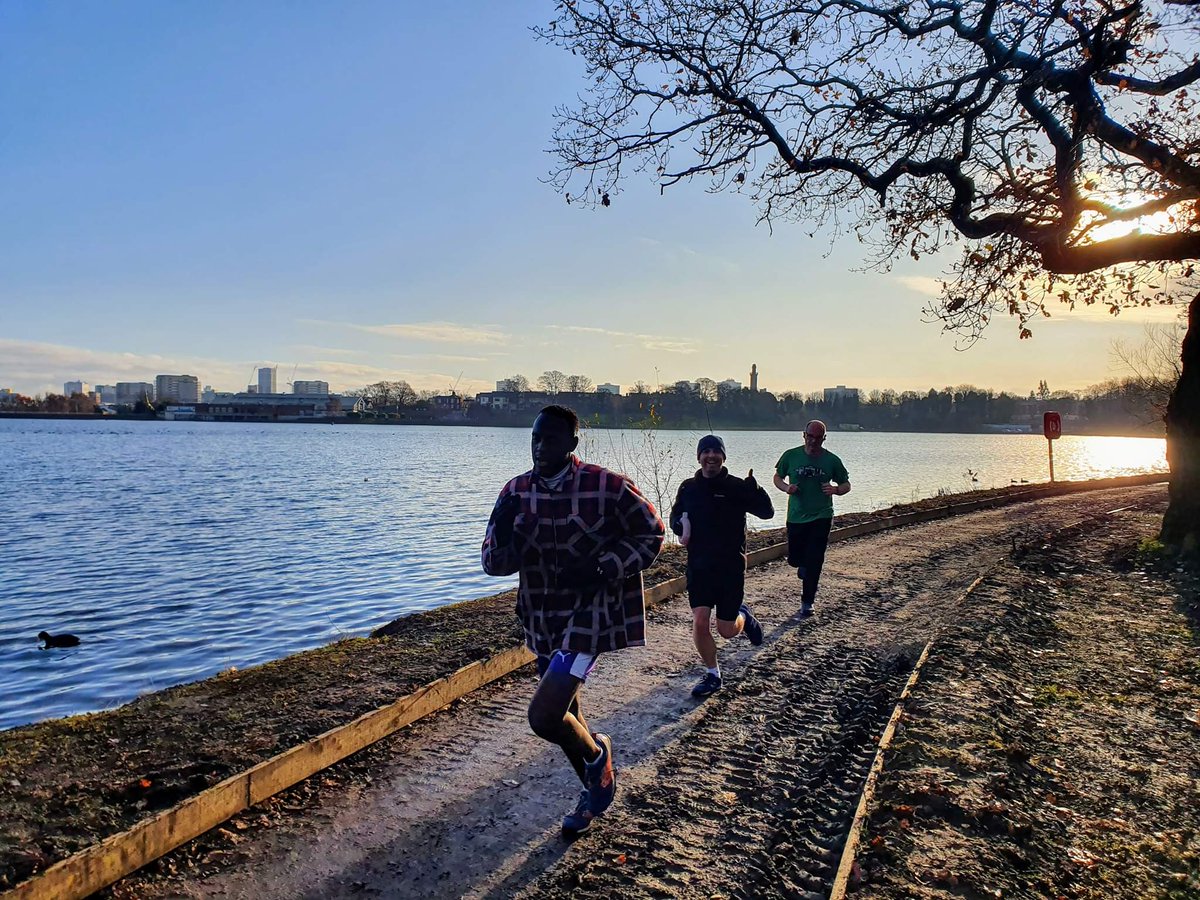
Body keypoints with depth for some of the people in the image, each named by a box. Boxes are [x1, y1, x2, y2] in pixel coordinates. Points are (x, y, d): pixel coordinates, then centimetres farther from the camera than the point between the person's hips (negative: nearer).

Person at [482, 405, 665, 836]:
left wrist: (602, 570, -18)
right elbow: (491, 562, 1)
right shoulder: (516, 492, -2)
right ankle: (595, 788, 47)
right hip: (542, 618, 6)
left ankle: (596, 755, 17)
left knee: (543, 715, -17)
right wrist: (503, 536, -23)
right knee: (564, 714, 20)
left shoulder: (607, 486, -16)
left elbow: (651, 534, -5)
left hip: (590, 611, -6)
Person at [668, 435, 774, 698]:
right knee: (700, 622, -6)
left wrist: (753, 487, -33)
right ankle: (712, 675, 15)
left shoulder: (736, 486, -7)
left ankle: (744, 616, 40)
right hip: (698, 565, 2)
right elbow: (675, 517, 17)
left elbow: (767, 512, -15)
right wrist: (682, 525, -7)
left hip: (731, 567, -2)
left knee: (726, 630, 4)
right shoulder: (688, 488, 3)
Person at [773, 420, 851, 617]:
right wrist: (786, 488, -14)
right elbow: (777, 477, 8)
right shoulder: (791, 456, -4)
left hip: (821, 517, -1)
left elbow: (846, 485, 6)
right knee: (794, 559, 10)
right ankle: (803, 565, 48)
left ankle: (807, 602, 10)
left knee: (814, 562, -5)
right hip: (796, 516, 1)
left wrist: (835, 490, -17)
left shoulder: (832, 460, -4)